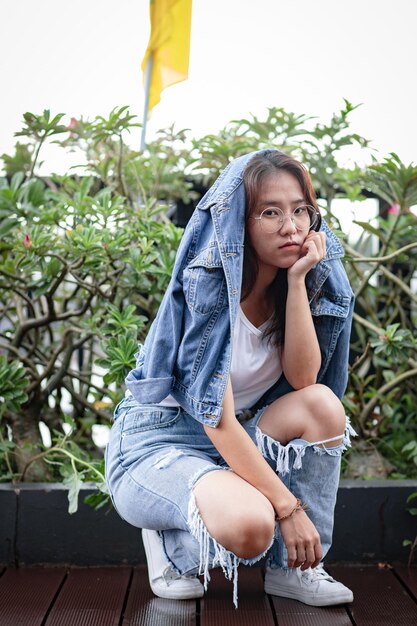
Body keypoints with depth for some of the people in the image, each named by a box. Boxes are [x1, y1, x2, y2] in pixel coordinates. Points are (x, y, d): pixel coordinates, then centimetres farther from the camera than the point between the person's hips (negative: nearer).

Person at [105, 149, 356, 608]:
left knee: (323, 403, -21)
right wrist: (289, 506, -26)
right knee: (250, 526, -34)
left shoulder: (312, 276, -1)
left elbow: (302, 379, -14)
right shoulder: (208, 281, -21)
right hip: (158, 439, -6)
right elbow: (217, 418, -25)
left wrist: (297, 280, -21)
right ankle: (169, 539, 1)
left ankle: (291, 568, -8)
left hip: (239, 441, 7)